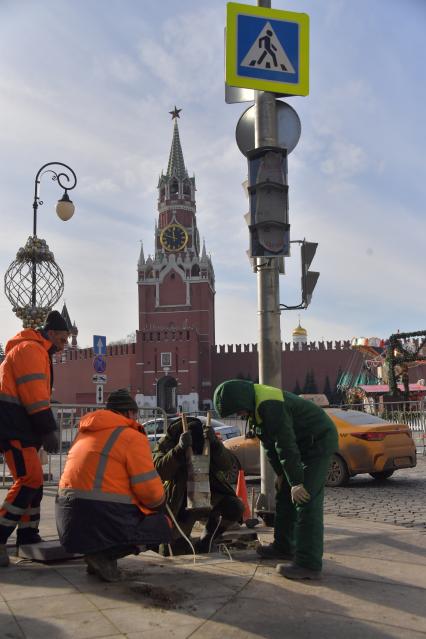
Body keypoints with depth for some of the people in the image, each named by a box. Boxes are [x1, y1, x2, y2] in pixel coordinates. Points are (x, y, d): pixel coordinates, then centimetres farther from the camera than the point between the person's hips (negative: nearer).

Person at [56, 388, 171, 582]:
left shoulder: (84, 433, 19)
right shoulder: (132, 437, -5)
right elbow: (150, 490, -9)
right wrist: (159, 501, 15)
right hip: (104, 520, -8)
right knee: (163, 526, 10)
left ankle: (100, 552, 6)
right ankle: (104, 555, -5)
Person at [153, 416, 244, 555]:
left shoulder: (208, 438, -13)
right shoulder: (167, 443, -18)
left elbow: (227, 465, -24)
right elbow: (160, 471, -34)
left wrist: (215, 444, -42)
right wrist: (179, 449, -48)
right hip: (181, 496, -2)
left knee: (235, 508, -24)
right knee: (170, 552, -10)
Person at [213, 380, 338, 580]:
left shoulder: (270, 406, -29)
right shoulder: (255, 406, 4)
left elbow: (286, 445, -29)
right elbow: (270, 443, 12)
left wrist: (296, 481, -25)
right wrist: (280, 473, 10)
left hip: (319, 441, -10)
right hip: (304, 443, 10)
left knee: (306, 500, -15)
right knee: (284, 495, 16)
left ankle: (309, 565, -14)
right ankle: (284, 547, 28)